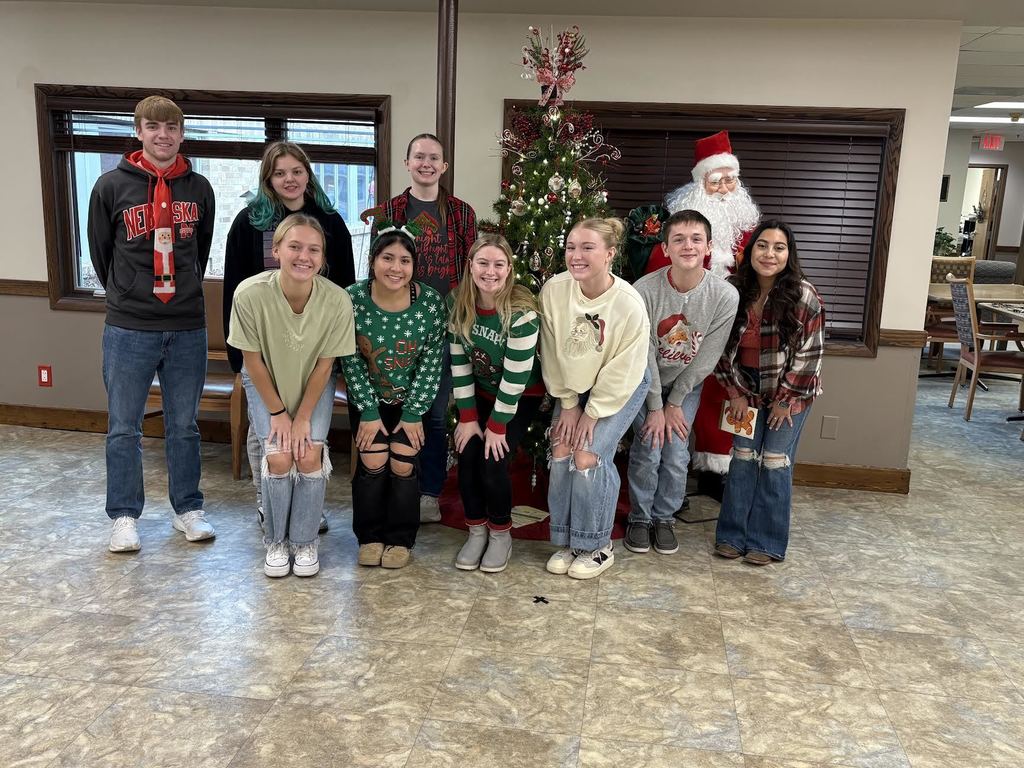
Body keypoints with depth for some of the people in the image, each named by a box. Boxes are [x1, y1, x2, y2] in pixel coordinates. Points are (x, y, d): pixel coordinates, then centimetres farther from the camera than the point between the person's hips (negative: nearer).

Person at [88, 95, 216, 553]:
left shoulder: (199, 189, 6)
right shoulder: (112, 185, -1)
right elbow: (100, 252, 8)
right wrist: (126, 295, 13)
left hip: (188, 328, 2)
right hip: (128, 329, -1)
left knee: (184, 425, 10)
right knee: (124, 428, 6)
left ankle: (188, 509, 23)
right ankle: (124, 515, 19)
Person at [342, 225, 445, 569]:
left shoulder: (431, 303, -19)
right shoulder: (353, 299, -18)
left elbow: (431, 362, -12)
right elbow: (352, 361, -11)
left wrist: (413, 413, -11)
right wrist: (368, 412, -11)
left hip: (411, 399, 0)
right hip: (367, 399, 0)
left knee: (403, 465, -8)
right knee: (373, 462, -9)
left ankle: (400, 539, 14)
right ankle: (370, 537, 14)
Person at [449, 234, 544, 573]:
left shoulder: (521, 313, -28)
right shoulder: (459, 305, -12)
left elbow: (515, 377, -24)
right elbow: (459, 363, -7)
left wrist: (497, 426, -18)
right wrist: (468, 417, -7)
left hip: (522, 396, -4)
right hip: (481, 393, 4)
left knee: (493, 461, -13)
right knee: (467, 457, -7)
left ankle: (501, 534, 10)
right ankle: (476, 531, 13)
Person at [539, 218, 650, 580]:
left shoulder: (629, 304, -28)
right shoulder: (553, 290, -18)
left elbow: (622, 371, -19)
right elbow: (553, 353, -7)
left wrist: (593, 413, -14)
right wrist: (568, 403, -4)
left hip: (620, 388, -4)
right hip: (572, 385, 4)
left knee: (588, 456, -15)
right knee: (561, 452, -8)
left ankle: (598, 546, 5)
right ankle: (566, 541, 11)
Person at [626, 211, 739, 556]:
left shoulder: (725, 296, -22)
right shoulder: (645, 289, -24)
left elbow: (706, 357, -13)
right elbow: (644, 353, -17)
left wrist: (675, 403, -9)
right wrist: (655, 407, -14)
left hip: (687, 384, 1)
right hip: (646, 380, -1)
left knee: (676, 456, -4)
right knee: (648, 451, -9)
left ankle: (663, 518, 19)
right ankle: (640, 518, 14)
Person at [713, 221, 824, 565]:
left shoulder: (804, 297, -20)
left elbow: (810, 353, -15)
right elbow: (724, 347, -2)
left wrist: (785, 399, -12)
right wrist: (735, 392, -4)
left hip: (791, 392, -3)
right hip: (748, 389, 3)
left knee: (775, 461, -1)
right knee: (743, 456, 4)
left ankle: (767, 542, 11)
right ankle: (733, 535, 15)